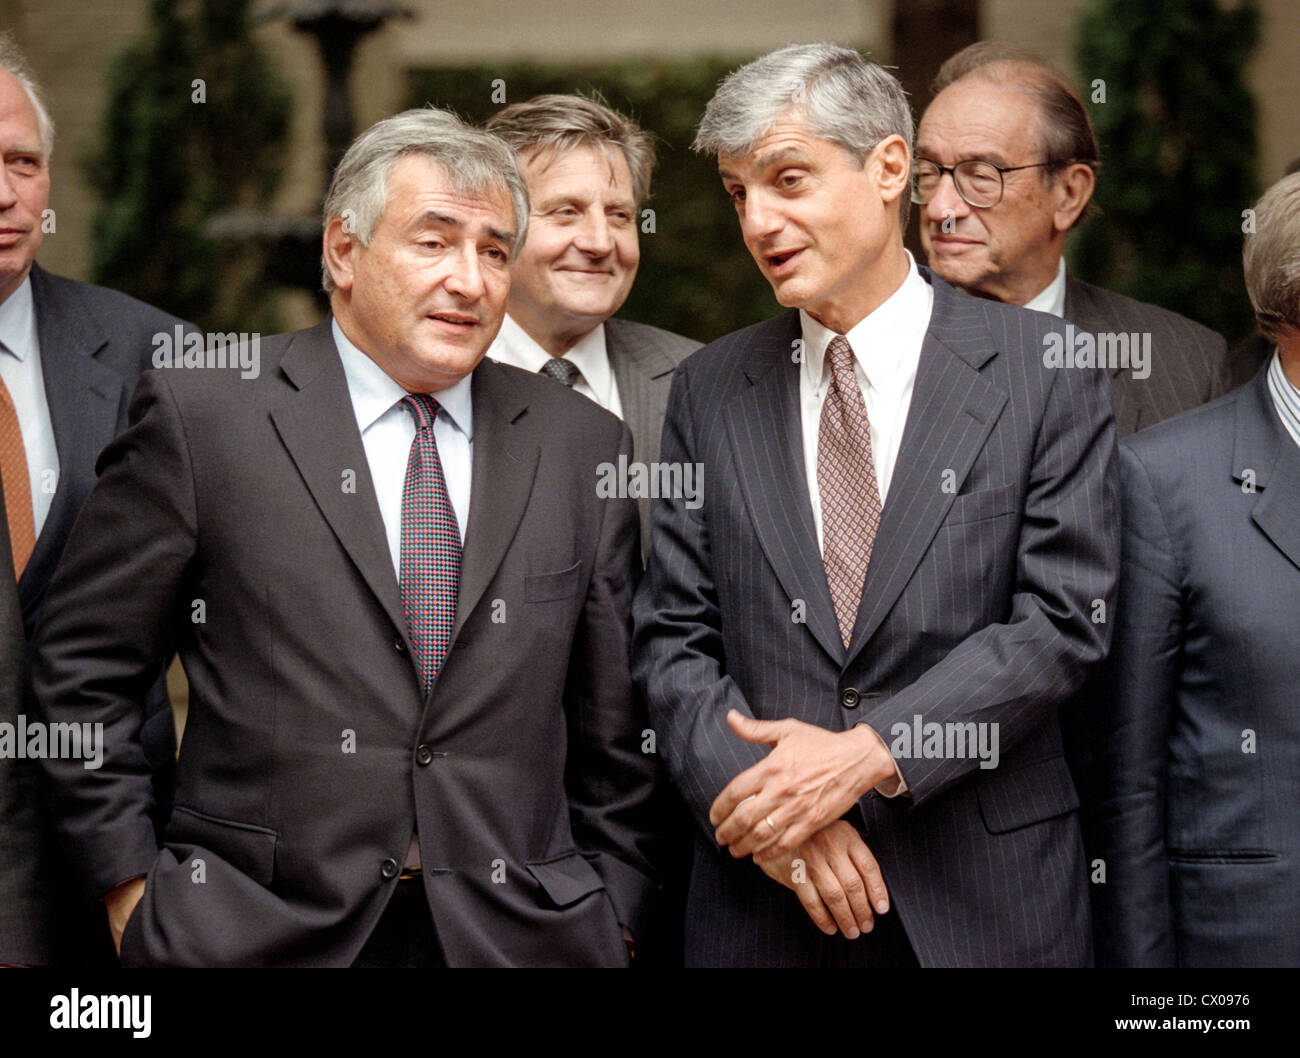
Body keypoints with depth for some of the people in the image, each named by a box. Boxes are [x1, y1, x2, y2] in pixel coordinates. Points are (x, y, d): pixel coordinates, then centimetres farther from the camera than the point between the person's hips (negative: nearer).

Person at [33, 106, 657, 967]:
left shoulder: (583, 445, 6)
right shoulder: (203, 415, -3)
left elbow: (615, 729, 10)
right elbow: (82, 666, 0)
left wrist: (615, 912, 7)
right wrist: (132, 888, -3)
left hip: (521, 934, 2)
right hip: (260, 930, -2)